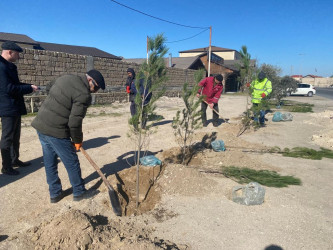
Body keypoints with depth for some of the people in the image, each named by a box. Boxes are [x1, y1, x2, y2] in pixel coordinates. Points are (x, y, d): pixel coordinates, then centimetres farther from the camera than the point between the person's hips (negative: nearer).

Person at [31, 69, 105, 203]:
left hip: (40, 125, 9)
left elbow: (49, 87, 28)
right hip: (56, 132, -9)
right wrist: (77, 140, -4)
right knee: (72, 163, 8)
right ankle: (79, 192, 24)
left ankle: (55, 193, 32)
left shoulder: (65, 77, 9)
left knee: (50, 163, 18)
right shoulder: (84, 95, -17)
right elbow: (75, 122, -19)